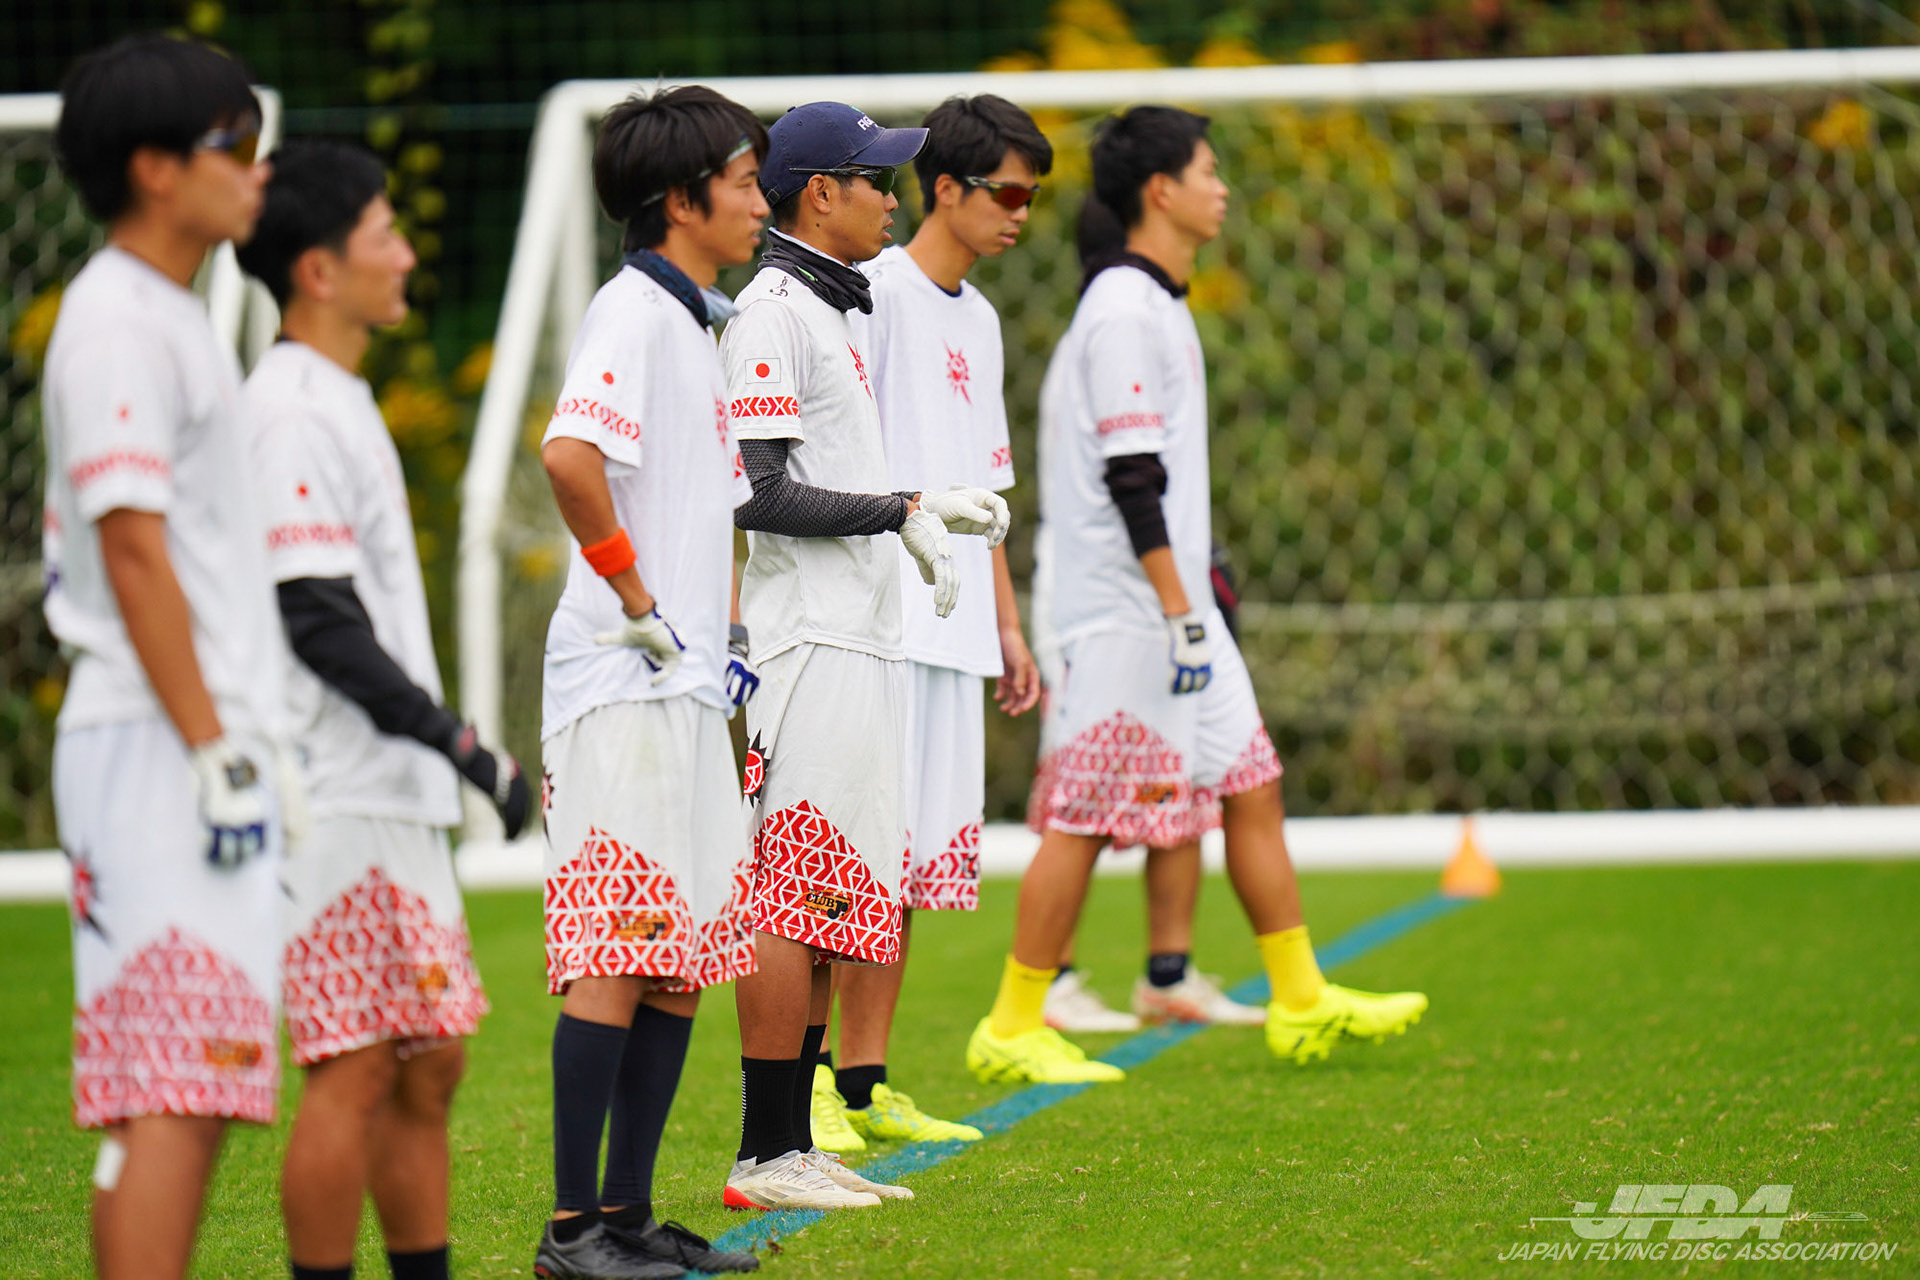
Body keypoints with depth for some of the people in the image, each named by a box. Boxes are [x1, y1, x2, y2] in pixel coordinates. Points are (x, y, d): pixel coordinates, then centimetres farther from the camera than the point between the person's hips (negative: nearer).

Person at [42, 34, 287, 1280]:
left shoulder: (177, 320, 20)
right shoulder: (117, 322, -11)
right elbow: (133, 550, -17)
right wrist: (216, 756, -19)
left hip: (210, 745, 10)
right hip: (160, 750, -10)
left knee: (189, 1085, 10)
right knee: (176, 1087, -13)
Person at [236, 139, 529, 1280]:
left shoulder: (341, 403, 18)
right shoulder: (291, 411, -13)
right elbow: (316, 619, -18)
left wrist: (444, 752, 20)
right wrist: (460, 741, -17)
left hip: (395, 796, 10)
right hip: (339, 796, -10)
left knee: (430, 1062, 11)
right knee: (356, 1067, -8)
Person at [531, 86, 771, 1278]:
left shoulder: (697, 324, 20)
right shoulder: (634, 310, -10)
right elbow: (569, 455, -27)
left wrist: (727, 632, 19)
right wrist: (637, 597, -19)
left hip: (687, 689, 10)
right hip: (624, 689, -10)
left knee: (688, 956, 10)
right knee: (617, 957, -10)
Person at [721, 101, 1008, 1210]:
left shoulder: (830, 312, 21)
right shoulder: (773, 313, -11)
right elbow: (763, 496, -19)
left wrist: (937, 509, 14)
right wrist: (903, 511, -17)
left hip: (863, 643, 10)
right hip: (813, 647, -10)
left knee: (830, 910, 10)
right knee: (794, 903, -10)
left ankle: (797, 1148, 14)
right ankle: (765, 1157, -9)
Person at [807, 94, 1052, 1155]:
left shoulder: (977, 317, 19)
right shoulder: (873, 294, -7)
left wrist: (1005, 627, 22)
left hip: (952, 628, 8)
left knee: (909, 863, 8)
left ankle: (864, 1082, 12)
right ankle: (802, 1081, -10)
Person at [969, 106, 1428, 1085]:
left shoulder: (1155, 304, 15)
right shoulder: (1123, 313, -16)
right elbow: (1131, 480, -20)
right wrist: (1181, 612, -21)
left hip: (1172, 609, 10)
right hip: (1127, 611, -10)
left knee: (1251, 783, 10)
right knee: (1086, 815, -5)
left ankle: (1302, 1003, 16)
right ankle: (1012, 1029, 2)